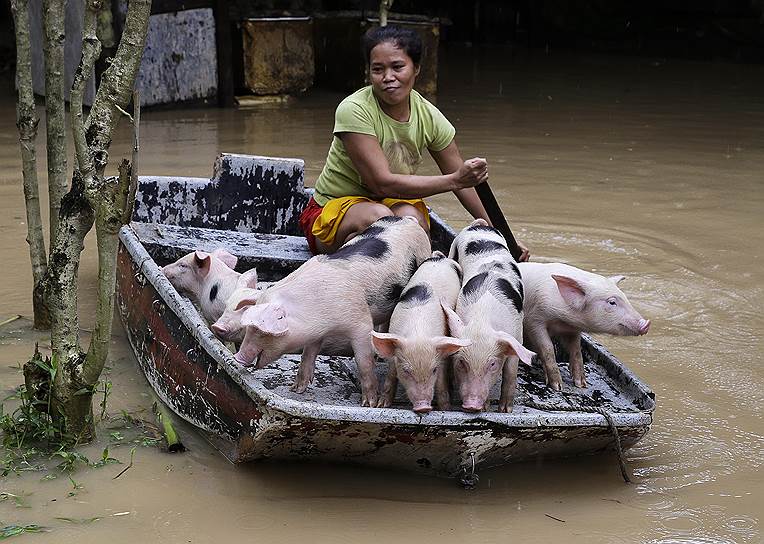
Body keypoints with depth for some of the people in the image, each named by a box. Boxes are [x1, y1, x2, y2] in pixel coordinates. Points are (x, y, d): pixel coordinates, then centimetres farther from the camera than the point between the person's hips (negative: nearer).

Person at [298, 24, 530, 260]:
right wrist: (454, 180, -31)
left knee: (411, 217, -31)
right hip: (333, 210, -4)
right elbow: (382, 183, -28)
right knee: (378, 217, -36)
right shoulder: (353, 110, -23)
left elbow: (463, 181, 1)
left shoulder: (428, 116, -8)